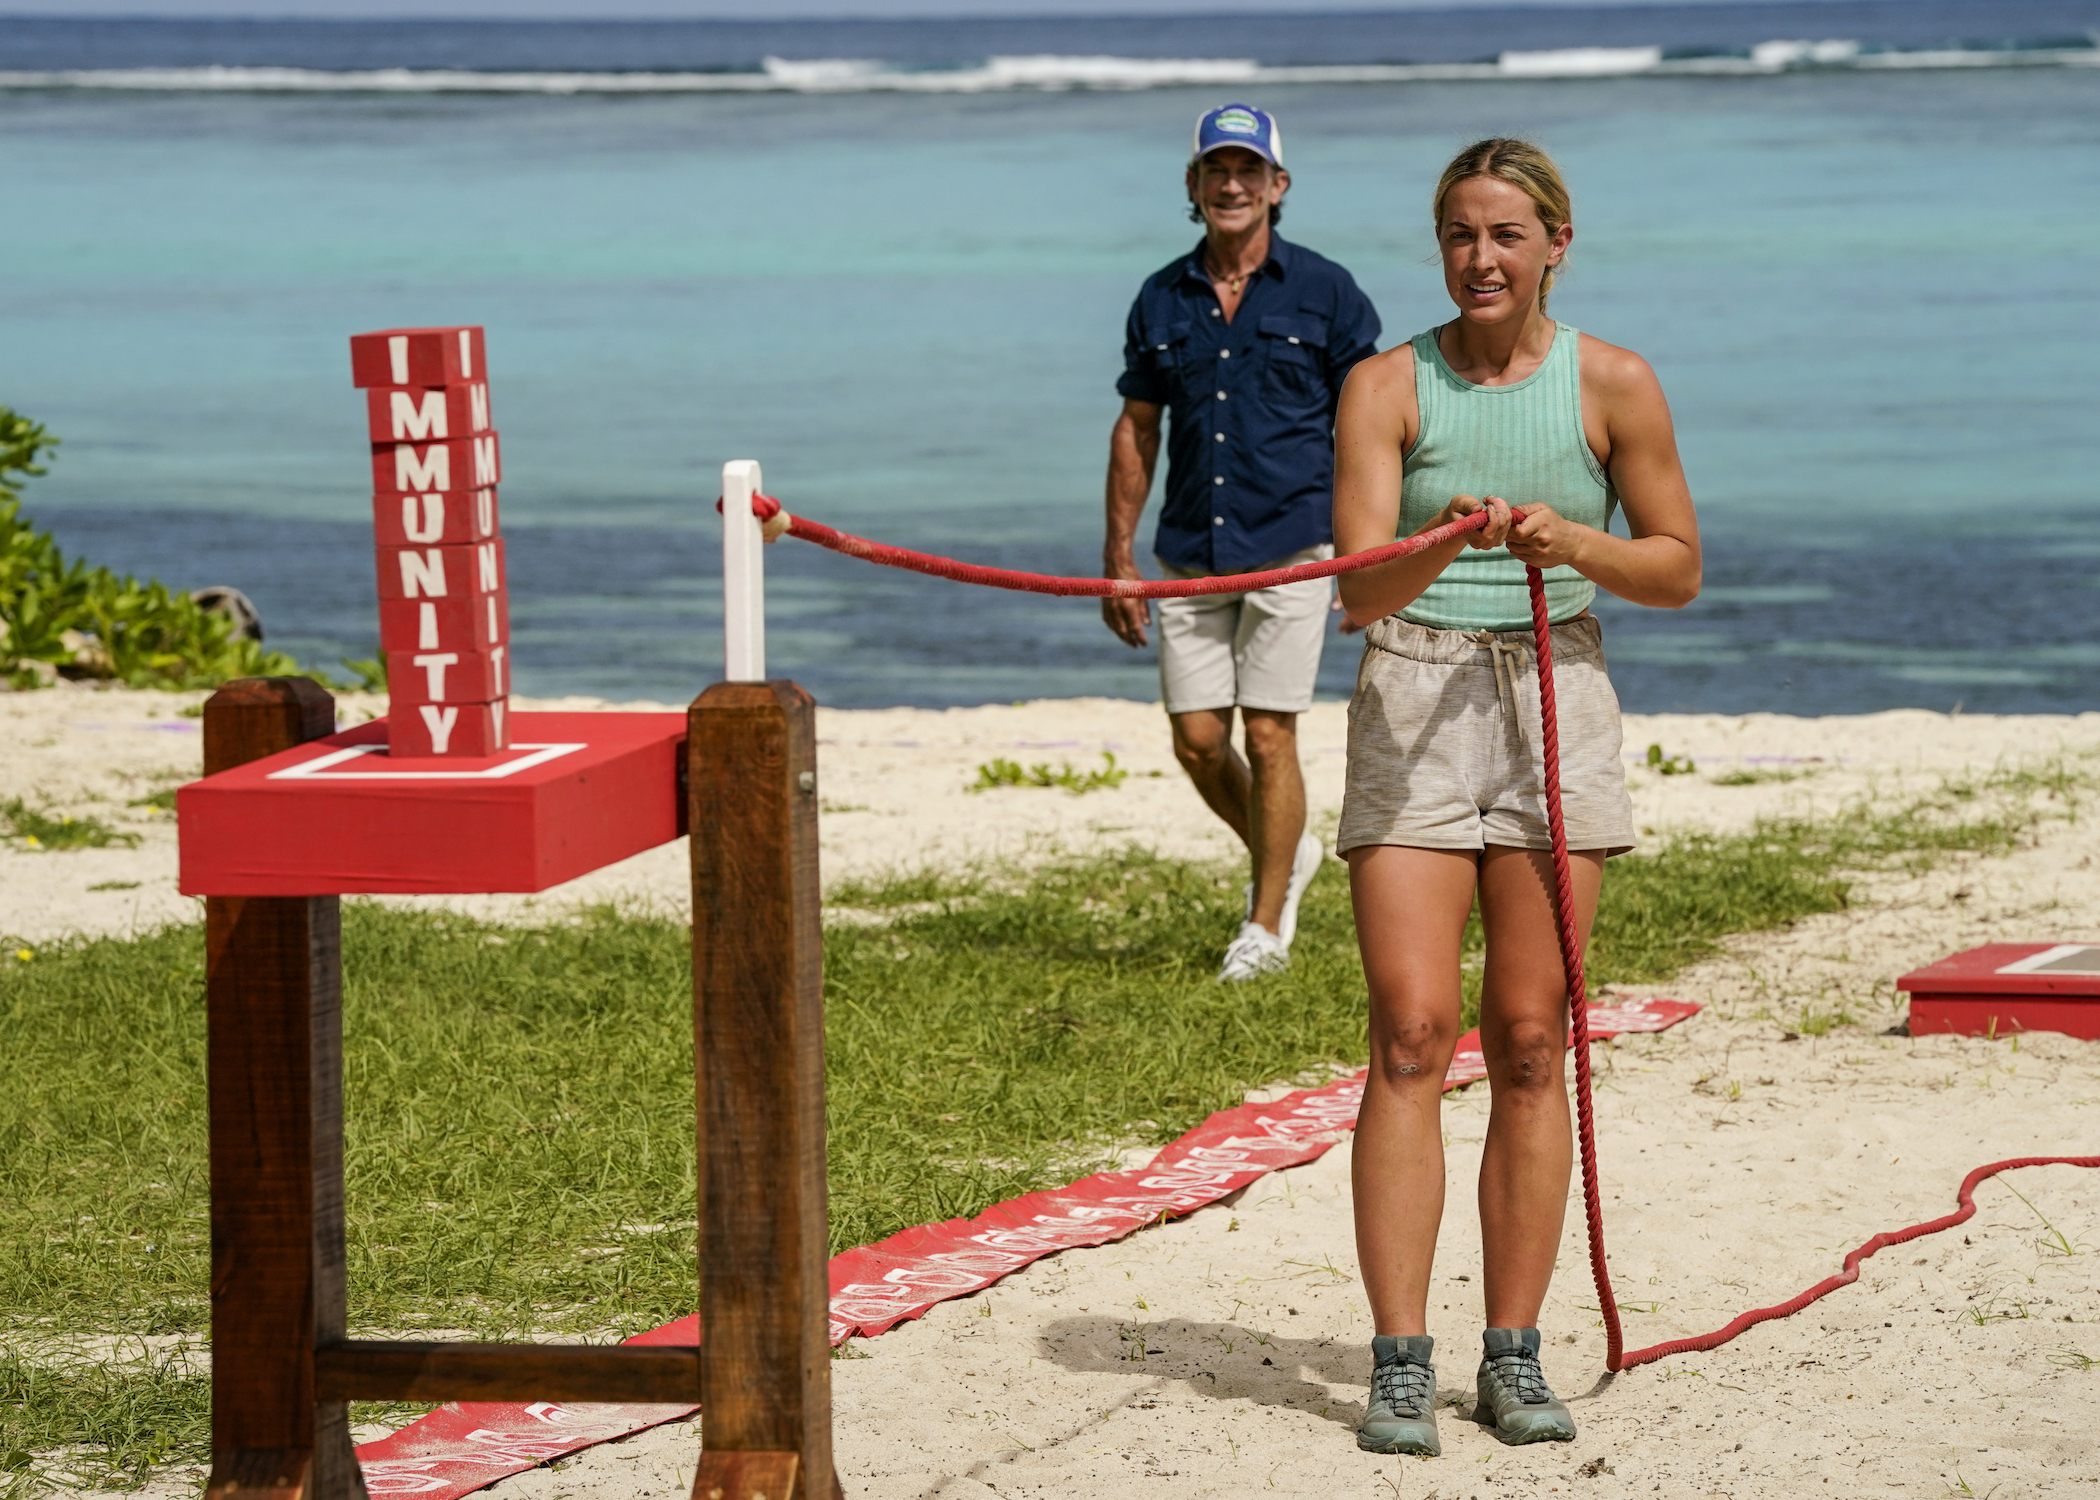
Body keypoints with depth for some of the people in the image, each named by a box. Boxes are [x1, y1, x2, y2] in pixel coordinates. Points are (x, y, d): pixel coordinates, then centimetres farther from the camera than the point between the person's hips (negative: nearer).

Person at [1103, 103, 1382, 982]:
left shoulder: (1324, 293, 0)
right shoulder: (1163, 300, 8)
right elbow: (1136, 429, 13)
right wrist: (1118, 558, 9)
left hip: (1290, 548, -4)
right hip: (1191, 558, 4)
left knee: (1267, 736, -5)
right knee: (1197, 739, 2)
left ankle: (1267, 925, 7)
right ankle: (1282, 855, 29)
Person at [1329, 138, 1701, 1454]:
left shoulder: (1613, 385, 2)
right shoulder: (1388, 388, 1)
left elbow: (1678, 569, 7)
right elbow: (1359, 588, -8)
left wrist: (1572, 541, -11)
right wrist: (1438, 545, -28)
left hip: (1558, 701, 1)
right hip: (1413, 701, -1)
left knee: (1531, 1040, 1)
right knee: (1410, 1031, -9)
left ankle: (1516, 1356, 7)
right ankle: (1401, 1364, -9)